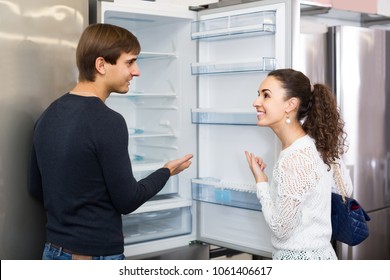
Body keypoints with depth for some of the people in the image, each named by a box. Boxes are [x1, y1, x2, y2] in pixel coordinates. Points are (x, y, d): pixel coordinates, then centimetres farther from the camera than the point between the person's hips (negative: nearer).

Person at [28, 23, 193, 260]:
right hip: (96, 257, -7)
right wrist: (166, 171, 1)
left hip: (54, 252, 7)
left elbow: (37, 189, 10)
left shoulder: (48, 116, 2)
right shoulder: (107, 122, -21)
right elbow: (127, 200, -15)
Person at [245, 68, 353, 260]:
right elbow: (345, 189, 13)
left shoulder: (295, 160, -27)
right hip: (316, 255, 9)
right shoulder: (317, 143, 1)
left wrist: (261, 182, -12)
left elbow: (281, 229, -20)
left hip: (300, 260, -9)